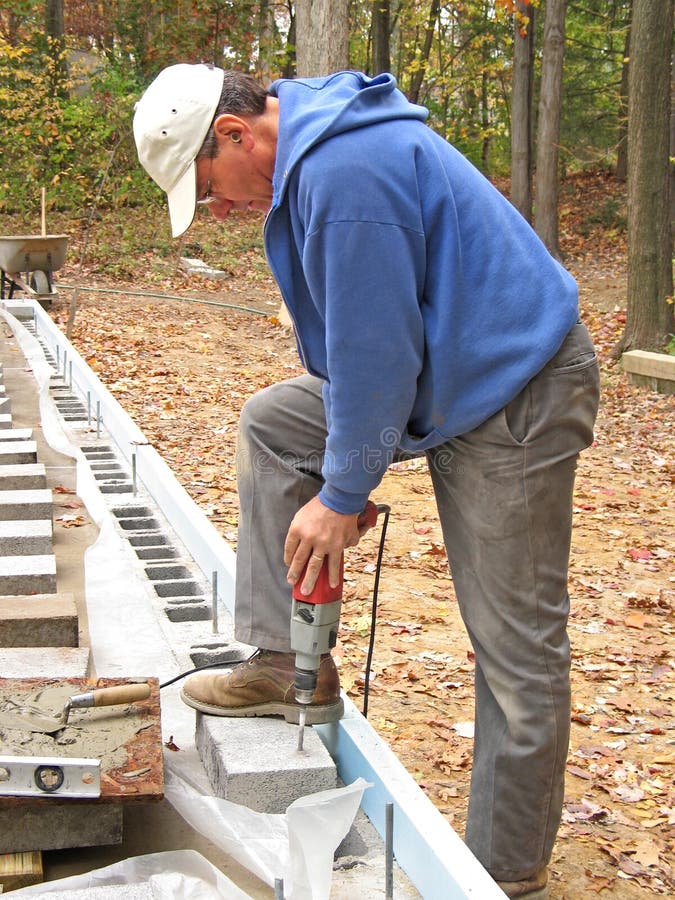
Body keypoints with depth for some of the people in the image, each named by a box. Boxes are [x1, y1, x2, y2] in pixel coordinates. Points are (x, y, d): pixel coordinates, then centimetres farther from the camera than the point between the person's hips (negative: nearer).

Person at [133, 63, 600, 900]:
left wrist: (341, 495, -12)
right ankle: (289, 667, 15)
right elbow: (359, 345, 15)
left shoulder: (347, 173, -26)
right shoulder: (313, 149, 6)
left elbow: (377, 354, -23)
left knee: (514, 644, -1)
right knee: (271, 423, 11)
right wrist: (342, 470, 16)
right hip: (440, 371, 10)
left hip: (513, 397, -10)